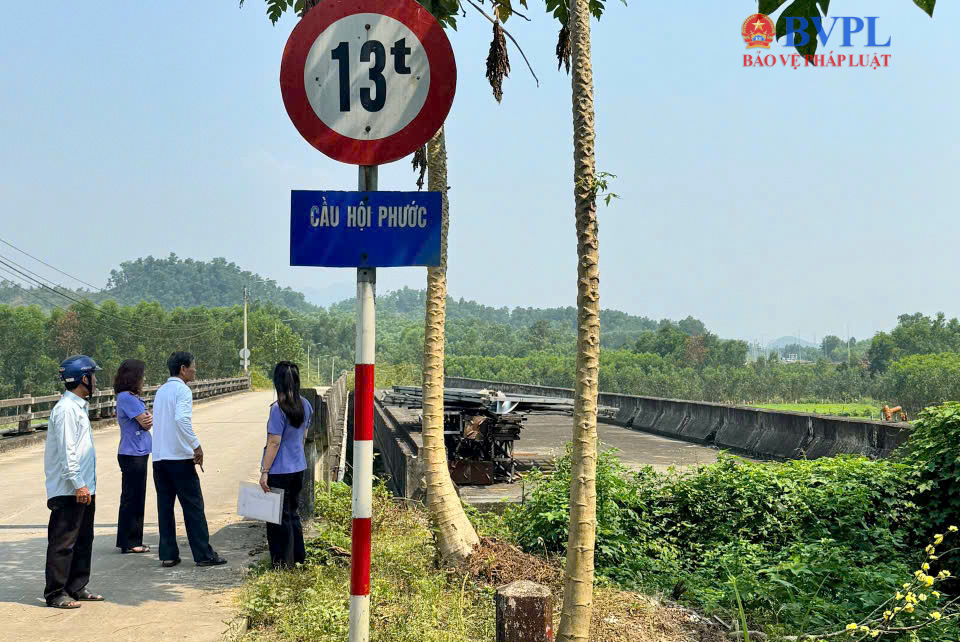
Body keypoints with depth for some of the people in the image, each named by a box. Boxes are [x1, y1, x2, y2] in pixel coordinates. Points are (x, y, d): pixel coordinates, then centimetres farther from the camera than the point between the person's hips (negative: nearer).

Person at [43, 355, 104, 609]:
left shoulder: (79, 407, 17)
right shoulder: (66, 409, -15)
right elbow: (67, 450, -20)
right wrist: (78, 484, -20)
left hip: (83, 488, 10)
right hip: (68, 491, -10)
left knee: (83, 540, 14)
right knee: (63, 542, -4)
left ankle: (77, 588, 23)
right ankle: (55, 594, 3)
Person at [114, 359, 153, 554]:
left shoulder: (131, 397, 15)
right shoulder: (127, 397, -15)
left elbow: (147, 421, 9)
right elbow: (145, 423, -16)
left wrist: (147, 418, -12)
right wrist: (148, 418, 4)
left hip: (137, 454, 10)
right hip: (132, 455, -10)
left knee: (136, 498, 14)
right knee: (130, 498, -3)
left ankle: (133, 541, 22)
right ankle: (128, 543, 4)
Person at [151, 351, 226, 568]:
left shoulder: (161, 391, 17)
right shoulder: (182, 390, -10)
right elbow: (181, 419, -26)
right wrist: (196, 446, -22)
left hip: (159, 458, 8)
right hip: (180, 458, -8)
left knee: (164, 507, 9)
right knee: (193, 507, -2)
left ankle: (168, 554, 11)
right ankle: (204, 555, 1)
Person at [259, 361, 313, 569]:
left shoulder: (278, 409, -20)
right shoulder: (305, 405, 3)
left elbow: (274, 443, -19)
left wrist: (265, 471, -14)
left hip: (280, 471, -7)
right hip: (298, 468, 7)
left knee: (279, 517, 5)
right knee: (292, 512, 21)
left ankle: (283, 563, 13)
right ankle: (298, 557, 29)